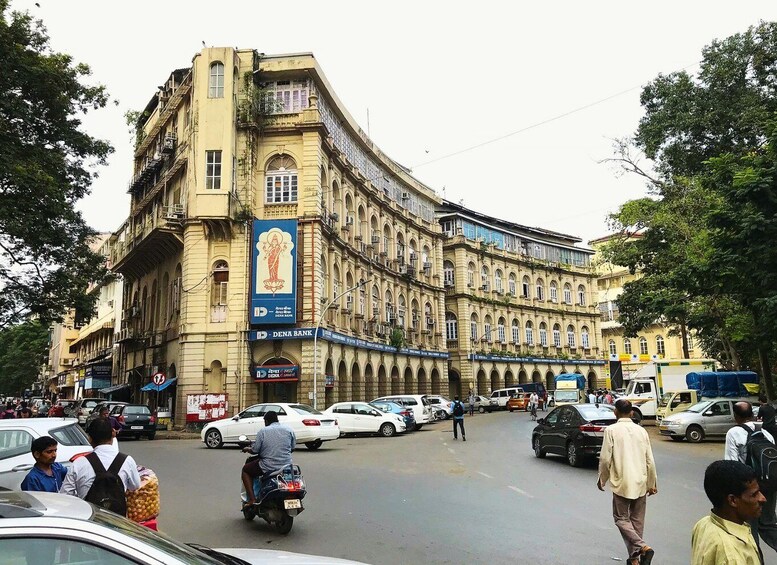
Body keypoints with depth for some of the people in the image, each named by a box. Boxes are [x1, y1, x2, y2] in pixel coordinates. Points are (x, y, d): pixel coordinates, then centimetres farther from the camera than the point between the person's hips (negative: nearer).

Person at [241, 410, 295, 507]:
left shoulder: (262, 431, -4)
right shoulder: (289, 429, 5)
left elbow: (255, 450, -4)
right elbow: (293, 446, 11)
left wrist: (247, 449, 18)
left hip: (268, 467, -4)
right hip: (287, 465, 4)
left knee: (245, 470, 20)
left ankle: (252, 499, 8)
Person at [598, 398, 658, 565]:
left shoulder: (611, 430, -9)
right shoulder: (641, 430, 2)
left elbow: (605, 459, -10)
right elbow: (650, 461, 4)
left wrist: (602, 479, 5)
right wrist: (652, 483, 16)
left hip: (622, 483, -4)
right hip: (640, 483, 4)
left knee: (621, 518, 8)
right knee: (637, 520, 15)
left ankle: (643, 547, -11)